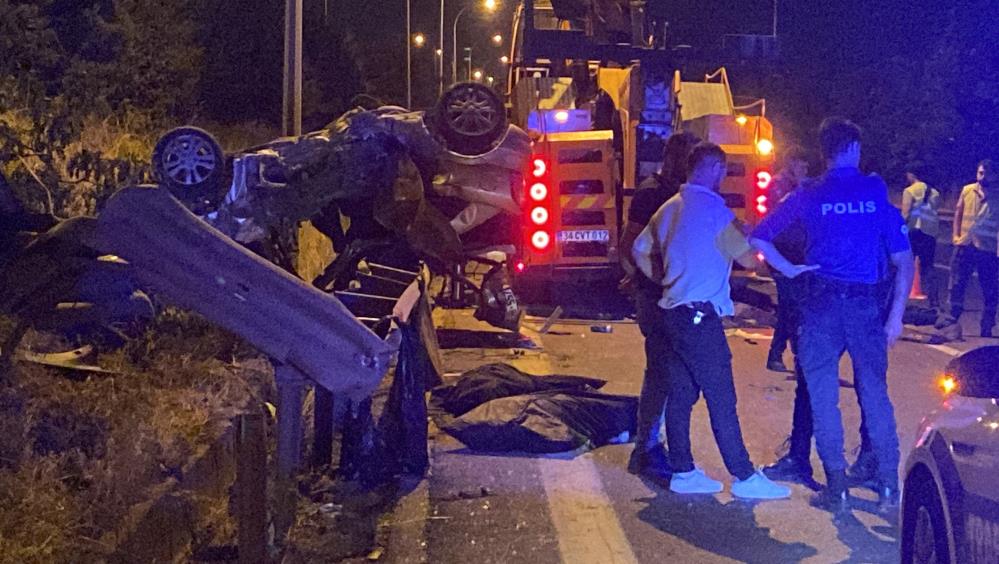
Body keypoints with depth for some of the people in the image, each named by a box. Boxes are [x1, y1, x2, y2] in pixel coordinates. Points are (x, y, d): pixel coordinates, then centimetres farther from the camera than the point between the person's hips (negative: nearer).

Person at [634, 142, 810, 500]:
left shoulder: (670, 208, 14)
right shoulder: (713, 209, -11)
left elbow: (640, 250, 20)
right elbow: (748, 258, -11)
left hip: (673, 311, 9)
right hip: (700, 316, -9)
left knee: (680, 396, 11)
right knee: (721, 400, -6)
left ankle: (683, 473, 15)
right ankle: (744, 477, -3)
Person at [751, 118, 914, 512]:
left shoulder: (809, 197, 3)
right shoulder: (878, 193, 4)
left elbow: (758, 237, 4)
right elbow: (904, 260, 1)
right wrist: (896, 314, 4)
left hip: (821, 302, -1)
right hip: (865, 304, 1)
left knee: (823, 396, 6)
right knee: (875, 393, 10)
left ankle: (837, 487, 5)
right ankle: (889, 485, 11)